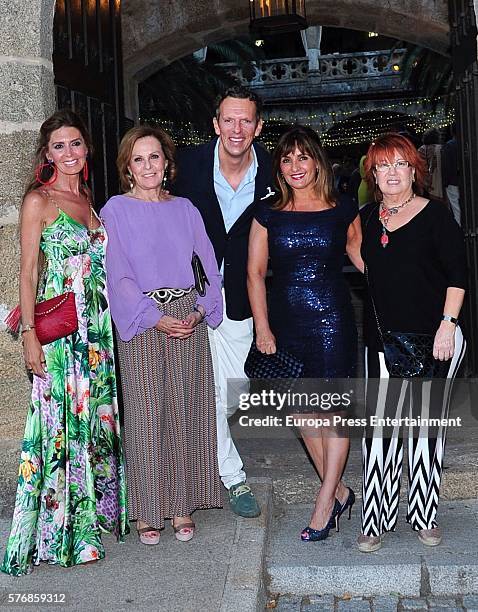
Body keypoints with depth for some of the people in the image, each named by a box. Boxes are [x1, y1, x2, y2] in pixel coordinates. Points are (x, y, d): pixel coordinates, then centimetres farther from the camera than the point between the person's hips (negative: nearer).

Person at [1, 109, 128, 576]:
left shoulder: (87, 198, 14)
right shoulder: (38, 200, -5)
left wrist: (109, 323, 12)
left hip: (97, 326, 6)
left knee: (97, 415, 12)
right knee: (62, 419, -2)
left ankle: (95, 510, 27)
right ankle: (60, 526, 11)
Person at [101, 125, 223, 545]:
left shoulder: (184, 209, 11)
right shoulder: (116, 210, 0)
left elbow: (209, 265, 9)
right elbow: (119, 275, -7)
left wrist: (200, 311, -7)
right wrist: (156, 319, -15)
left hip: (189, 318, 3)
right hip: (141, 321, -3)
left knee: (186, 411, 6)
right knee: (146, 414, -1)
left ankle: (182, 505, 19)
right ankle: (146, 510, 12)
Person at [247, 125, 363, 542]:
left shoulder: (343, 209, 3)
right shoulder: (268, 214, 5)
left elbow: (359, 255, 13)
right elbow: (255, 272, 5)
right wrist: (263, 328, -2)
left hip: (332, 318, -2)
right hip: (286, 322, 3)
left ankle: (325, 503, 7)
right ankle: (339, 491, 24)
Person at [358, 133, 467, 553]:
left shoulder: (435, 215, -2)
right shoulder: (368, 218, 10)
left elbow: (458, 274, -4)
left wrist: (447, 324, -14)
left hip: (433, 339, -3)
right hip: (383, 340, 3)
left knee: (428, 426, 8)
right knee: (380, 429, -1)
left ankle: (425, 517, 22)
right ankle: (376, 520, 9)